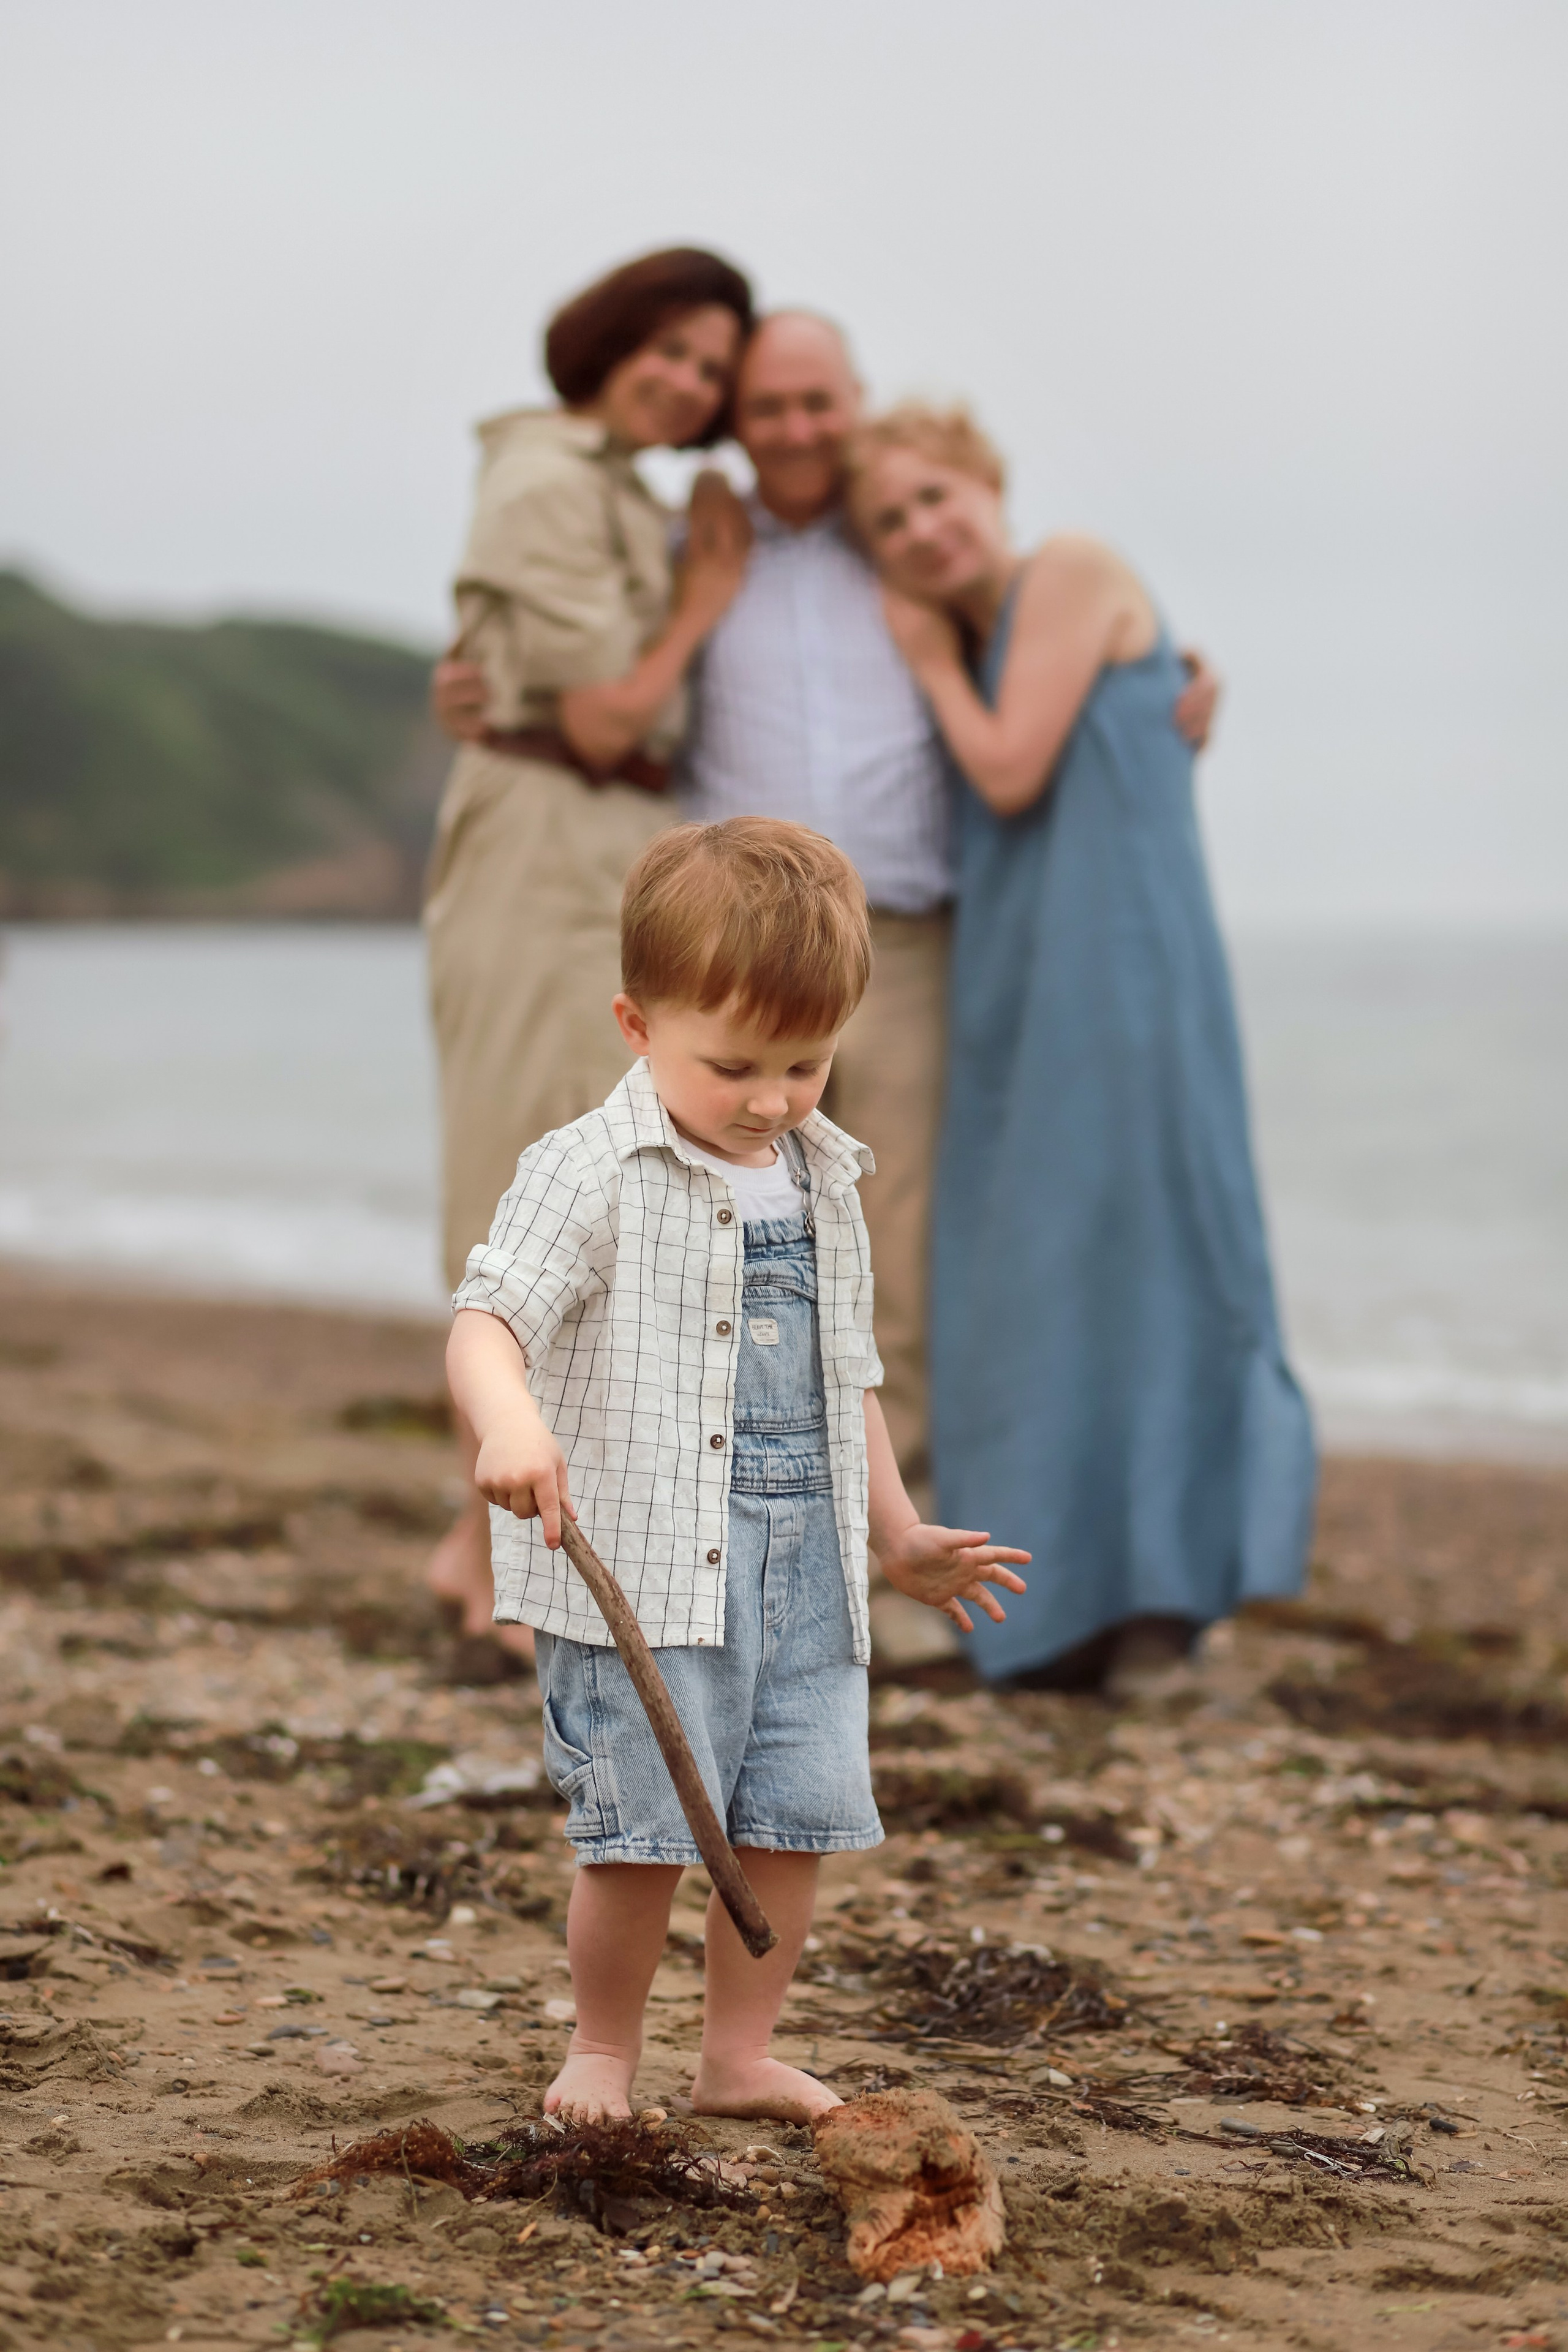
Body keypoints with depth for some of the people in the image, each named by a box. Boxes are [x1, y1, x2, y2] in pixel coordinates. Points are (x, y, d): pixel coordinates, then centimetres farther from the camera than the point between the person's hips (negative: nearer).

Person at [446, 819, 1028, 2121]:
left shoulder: (827, 1182, 13)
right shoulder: (591, 1175, -9)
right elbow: (486, 1320, -21)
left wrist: (898, 1532, 25)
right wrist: (511, 1424, -41)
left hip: (807, 1561, 6)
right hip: (642, 1565, -6)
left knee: (797, 1820, 7)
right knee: (643, 1834, -5)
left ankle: (741, 2054, 23)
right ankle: (603, 2052, 16)